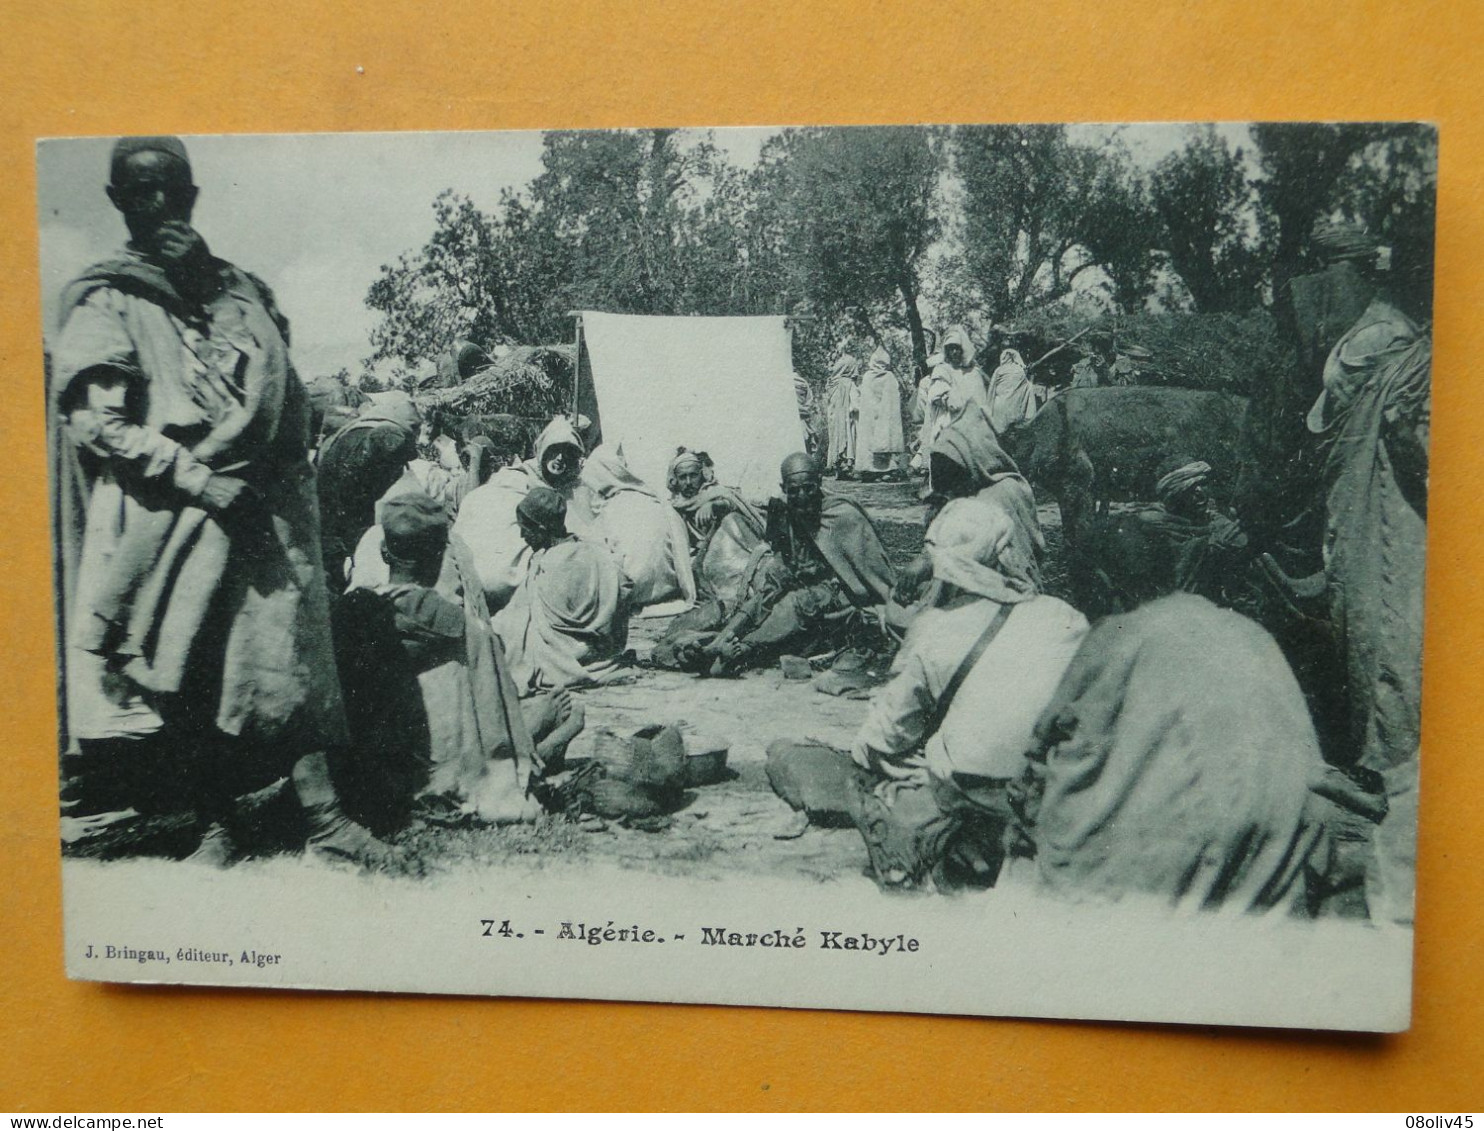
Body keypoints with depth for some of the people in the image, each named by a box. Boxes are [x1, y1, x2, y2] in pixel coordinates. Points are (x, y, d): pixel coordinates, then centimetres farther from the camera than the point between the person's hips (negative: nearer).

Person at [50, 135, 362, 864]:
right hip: (170, 513, -2)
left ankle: (321, 808, -4)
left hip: (262, 508, 3)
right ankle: (215, 828, 8)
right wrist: (205, 482, -15)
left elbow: (286, 395, 12)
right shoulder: (106, 299, 7)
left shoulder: (239, 288, 19)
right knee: (190, 679, -2)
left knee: (291, 650, -6)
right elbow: (96, 423, -5)